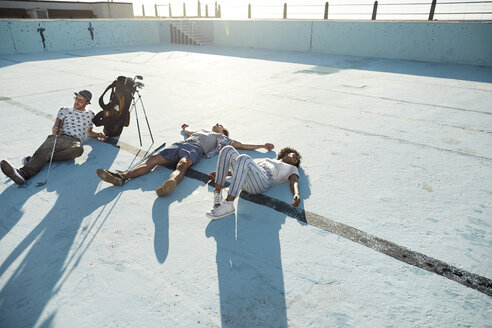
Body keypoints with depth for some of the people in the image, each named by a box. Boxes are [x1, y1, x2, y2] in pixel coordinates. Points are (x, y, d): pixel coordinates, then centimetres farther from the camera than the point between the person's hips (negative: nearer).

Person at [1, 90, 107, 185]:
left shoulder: (90, 114, 28)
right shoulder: (65, 110, 26)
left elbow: (89, 132, 37)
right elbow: (54, 127, 14)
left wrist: (98, 135, 15)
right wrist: (55, 130, -10)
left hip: (75, 141, -1)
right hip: (59, 137, 2)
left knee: (79, 149, -40)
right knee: (44, 150, -33)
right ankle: (23, 173, -57)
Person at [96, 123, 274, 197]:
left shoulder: (223, 138, 29)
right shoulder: (201, 130, 43)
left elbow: (240, 145, 27)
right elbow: (188, 132, 60)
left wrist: (262, 146, 26)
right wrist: (185, 127, 81)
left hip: (195, 149, -5)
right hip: (179, 145, 5)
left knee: (182, 165, -39)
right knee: (153, 159, -19)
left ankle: (169, 185, -70)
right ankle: (122, 177, -34)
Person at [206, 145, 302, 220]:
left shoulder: (292, 168, 30)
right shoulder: (264, 159, 41)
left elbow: (294, 181, 8)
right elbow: (243, 168, 35)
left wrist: (296, 194, -17)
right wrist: (221, 173, 27)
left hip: (263, 180, -5)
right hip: (244, 181, 5)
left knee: (244, 158, -33)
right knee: (227, 150, -15)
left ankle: (228, 204, -36)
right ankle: (218, 193, -22)